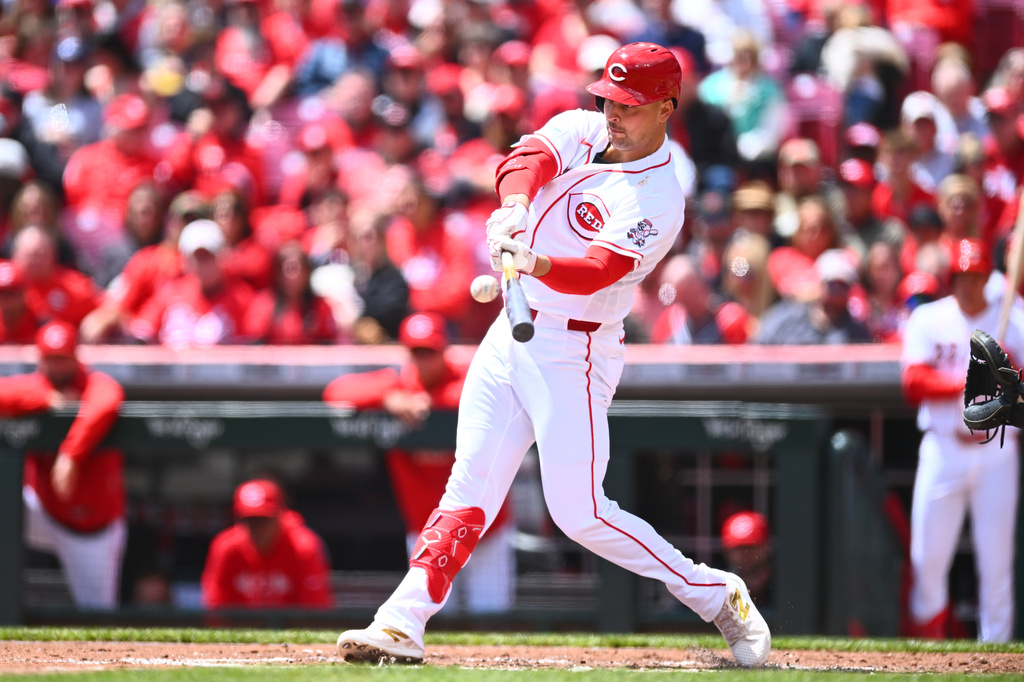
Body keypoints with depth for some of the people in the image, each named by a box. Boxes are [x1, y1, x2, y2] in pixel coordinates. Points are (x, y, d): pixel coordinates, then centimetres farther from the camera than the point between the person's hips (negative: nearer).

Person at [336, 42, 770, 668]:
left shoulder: (657, 203, -15)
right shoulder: (579, 130, 6)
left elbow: (598, 270, -29)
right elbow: (529, 158, -13)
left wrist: (536, 264, -48)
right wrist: (515, 207, -34)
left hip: (574, 352, -7)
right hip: (512, 335, 7)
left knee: (579, 513, -9)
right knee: (468, 492, 1)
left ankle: (718, 597, 4)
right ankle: (402, 626, -4)